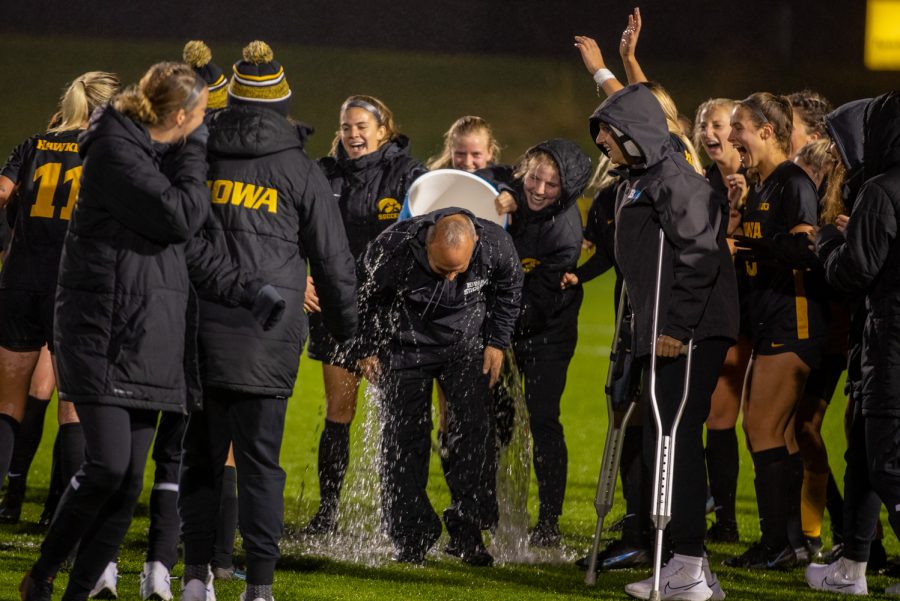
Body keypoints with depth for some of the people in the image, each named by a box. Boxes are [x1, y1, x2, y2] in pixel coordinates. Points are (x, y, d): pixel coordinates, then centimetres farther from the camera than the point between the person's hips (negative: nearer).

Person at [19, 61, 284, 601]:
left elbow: (188, 249, 18)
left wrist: (248, 290, 10)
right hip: (104, 332, -9)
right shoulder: (115, 151, -11)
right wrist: (194, 156, -5)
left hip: (149, 340, 9)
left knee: (130, 481, 3)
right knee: (108, 466, -15)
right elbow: (179, 218, -19)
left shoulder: (157, 155, 17)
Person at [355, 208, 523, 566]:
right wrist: (366, 350, -1)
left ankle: (467, 534, -1)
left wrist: (497, 343, 0)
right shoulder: (391, 249, -30)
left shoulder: (496, 245, -25)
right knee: (404, 440, -5)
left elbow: (509, 288, 0)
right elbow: (363, 295, -9)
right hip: (406, 345, -1)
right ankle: (410, 539, 3)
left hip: (466, 344, 1)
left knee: (473, 433, -8)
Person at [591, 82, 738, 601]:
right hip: (663, 336, 10)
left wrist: (678, 325, -22)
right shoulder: (638, 182, 20)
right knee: (663, 443, 10)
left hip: (690, 335, -10)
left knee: (677, 441, -10)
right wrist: (645, 331, 21)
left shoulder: (673, 179, -12)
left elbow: (700, 255, -20)